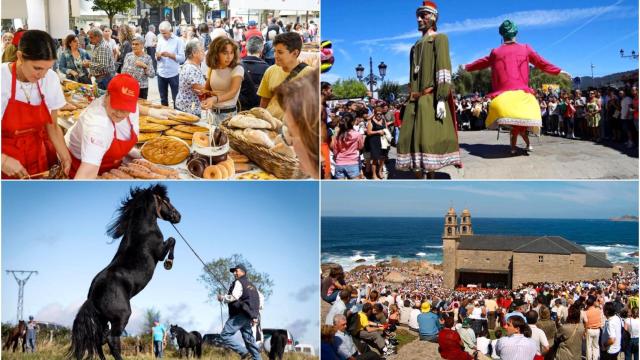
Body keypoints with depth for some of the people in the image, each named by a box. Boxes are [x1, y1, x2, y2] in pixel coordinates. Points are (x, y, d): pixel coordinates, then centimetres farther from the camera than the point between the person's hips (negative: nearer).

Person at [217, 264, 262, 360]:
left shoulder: (239, 282, -3)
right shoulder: (251, 285, 25)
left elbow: (234, 297, -17)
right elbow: (260, 299, 23)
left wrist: (222, 298, 0)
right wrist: (255, 316, 19)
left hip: (239, 315, -9)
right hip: (248, 316, 9)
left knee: (225, 335, -11)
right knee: (249, 339, 10)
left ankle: (243, 352, -20)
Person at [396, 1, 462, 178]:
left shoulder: (439, 38, 2)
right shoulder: (417, 45, 24)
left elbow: (443, 69, -10)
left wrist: (442, 99, -20)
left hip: (431, 98, -7)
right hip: (415, 99, 8)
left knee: (429, 138, -10)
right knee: (411, 138, 2)